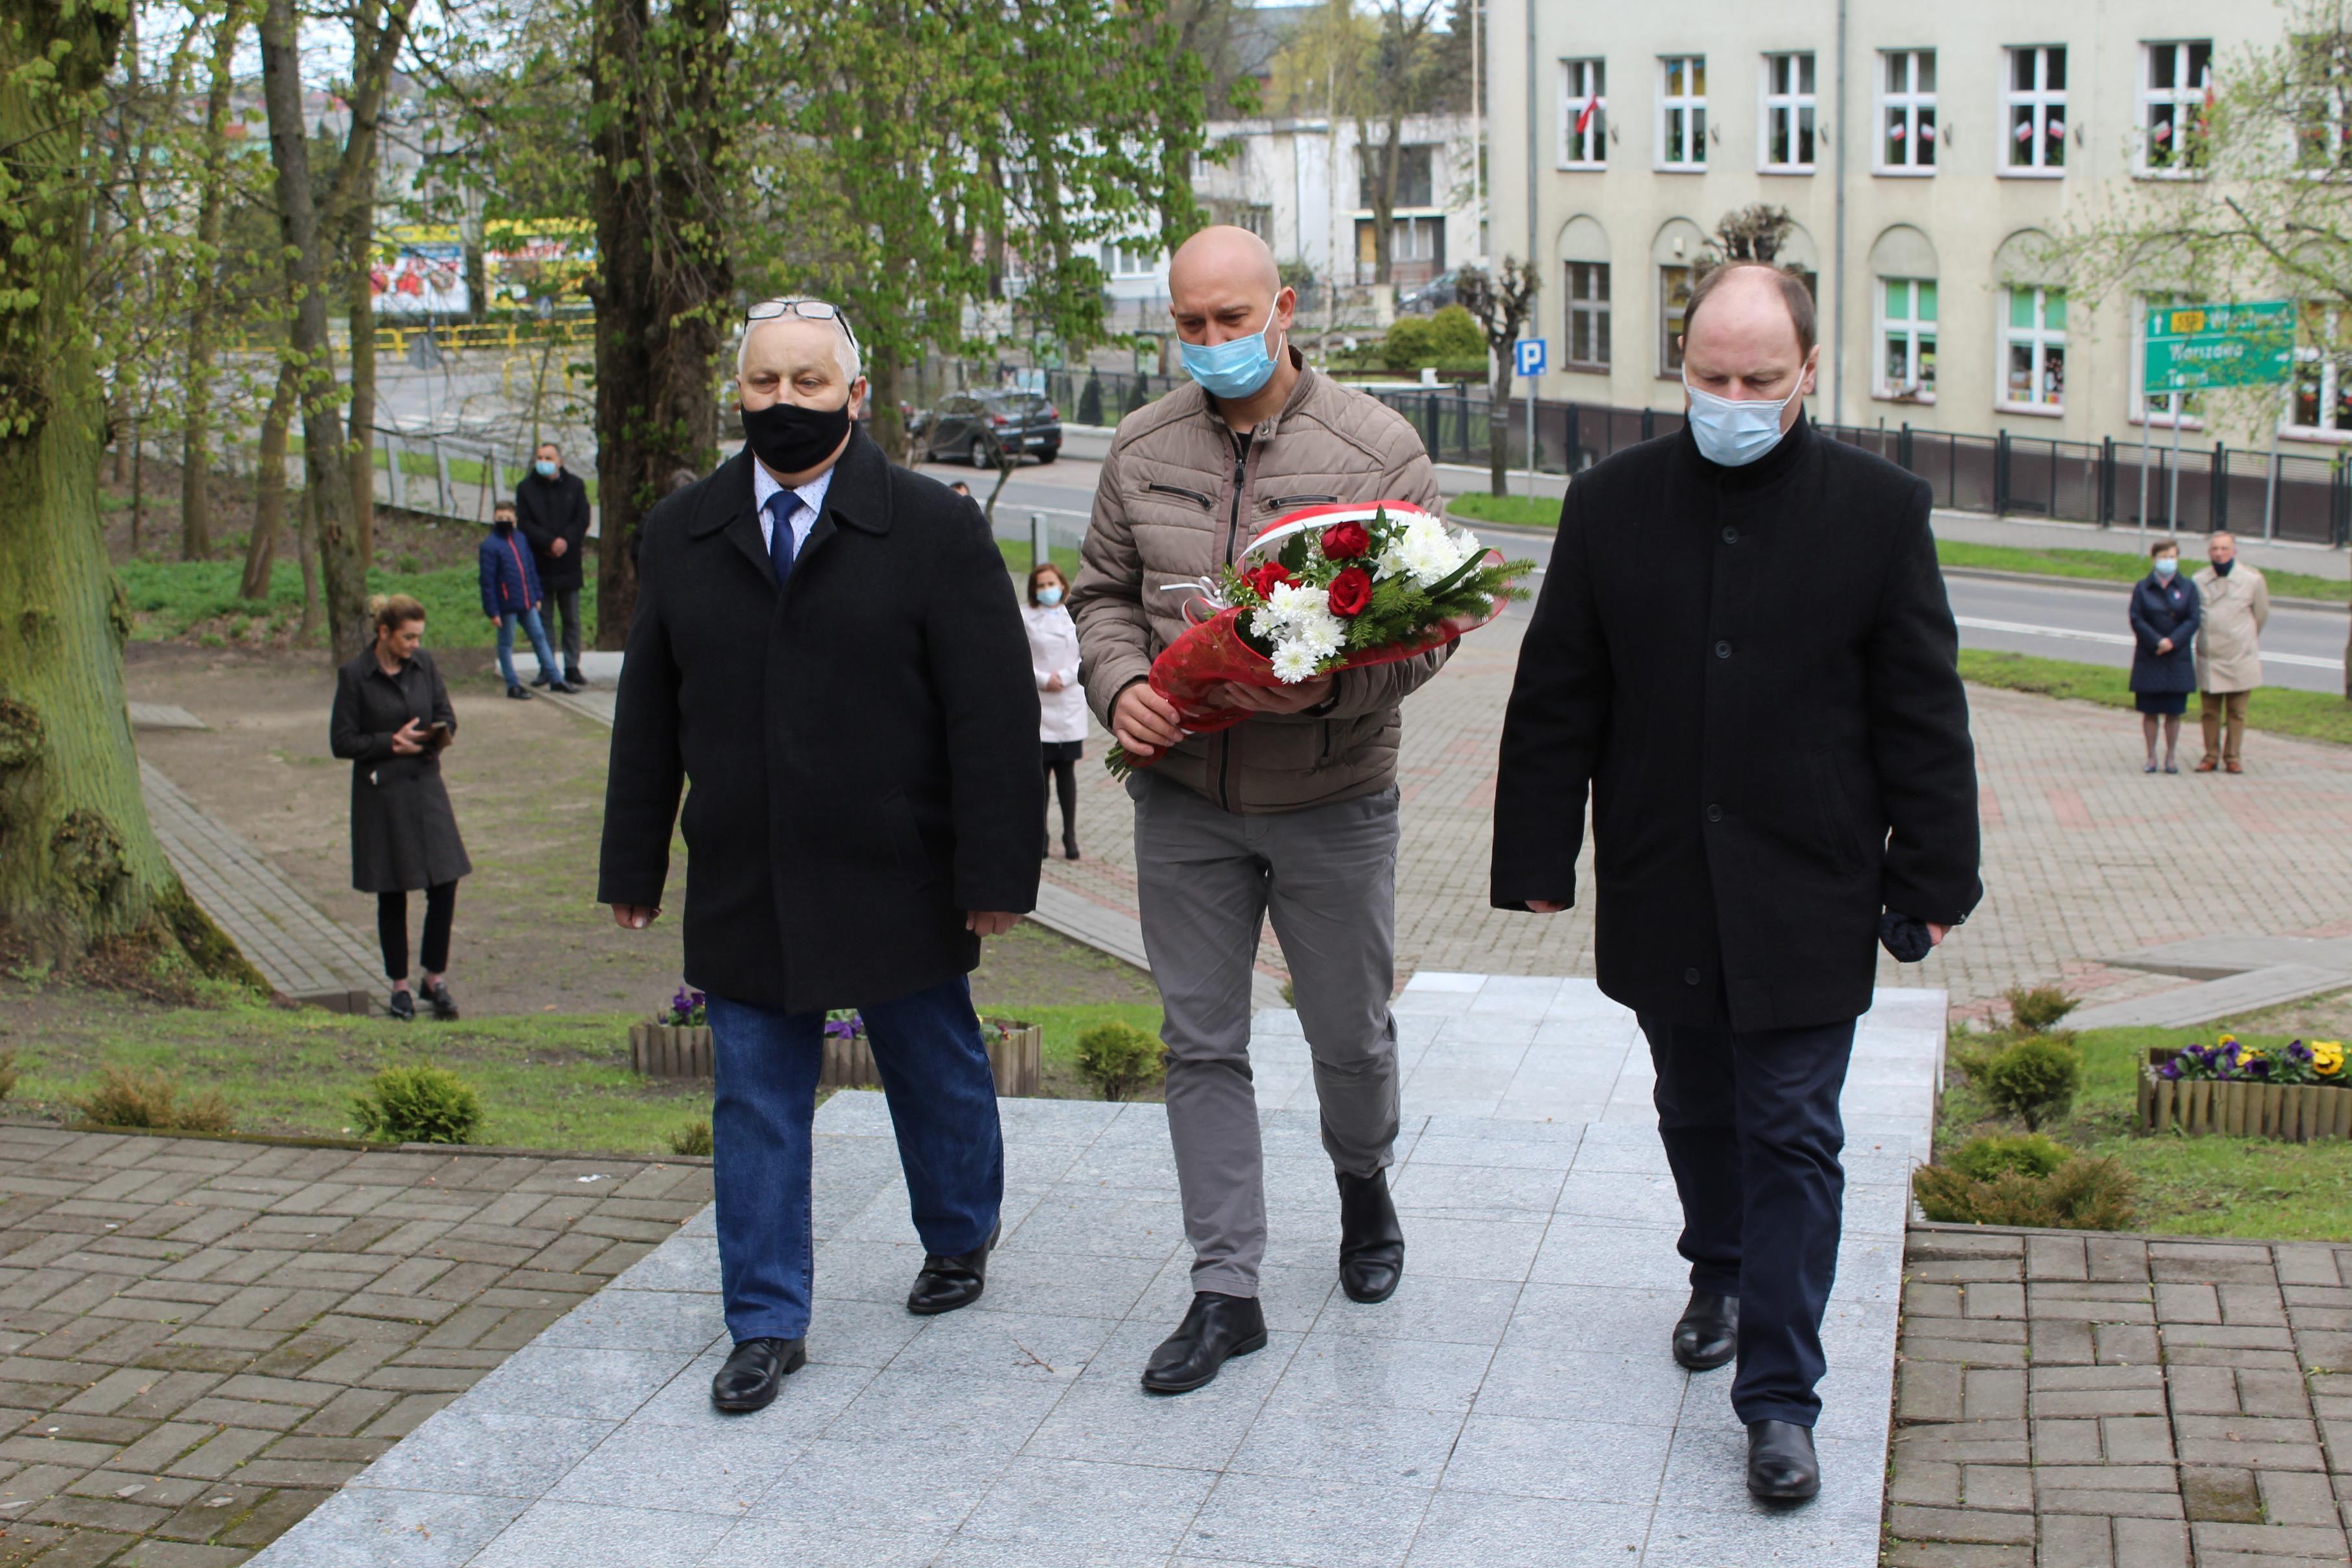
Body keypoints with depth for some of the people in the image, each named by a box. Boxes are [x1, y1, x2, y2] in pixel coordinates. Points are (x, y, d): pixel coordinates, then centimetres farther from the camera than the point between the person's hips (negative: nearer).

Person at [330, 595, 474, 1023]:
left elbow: (447, 715, 12)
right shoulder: (355, 676, -7)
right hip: (381, 792, -3)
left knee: (445, 882, -4)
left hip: (425, 784, 3)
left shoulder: (424, 665, 5)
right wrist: (393, 743, -16)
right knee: (392, 894, 5)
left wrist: (441, 735, -11)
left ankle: (436, 979, 10)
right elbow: (342, 742, -6)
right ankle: (400, 986, 18)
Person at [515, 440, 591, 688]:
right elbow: (525, 523, -6)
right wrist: (550, 542, -17)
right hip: (540, 564, 0)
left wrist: (565, 541, -16)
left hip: (568, 563, 0)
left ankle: (572, 668, 10)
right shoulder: (526, 488, 3)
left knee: (571, 619, 4)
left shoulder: (575, 485, 5)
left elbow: (583, 520, -1)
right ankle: (546, 670, 7)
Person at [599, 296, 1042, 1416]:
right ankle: (768, 1325, 17)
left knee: (938, 1079, 15)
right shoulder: (681, 534, 6)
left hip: (898, 886, -2)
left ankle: (959, 1241, 41)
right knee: (755, 1107, 6)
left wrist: (996, 871, -14)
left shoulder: (932, 527, -6)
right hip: (742, 892, 3)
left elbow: (994, 714, -9)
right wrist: (634, 867, 8)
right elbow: (648, 717, 10)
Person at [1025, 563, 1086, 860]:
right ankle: (1040, 835, 7)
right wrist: (1043, 680, -14)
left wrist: (1063, 677, -11)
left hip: (1070, 704, 2)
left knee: (1067, 771, 6)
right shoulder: (1025, 619, 0)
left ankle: (1070, 835, 11)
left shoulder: (1075, 617, 5)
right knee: (1040, 771, -1)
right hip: (1037, 706, -2)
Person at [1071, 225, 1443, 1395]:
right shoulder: (1142, 451, 3)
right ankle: (1225, 1291, 14)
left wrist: (1332, 686, -26)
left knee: (1351, 1034, 12)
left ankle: (1364, 1183, 44)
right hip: (1183, 799, 3)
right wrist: (1121, 685, -11)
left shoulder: (1376, 448, -8)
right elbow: (1104, 593, 10)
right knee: (1201, 1045, 5)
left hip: (1331, 803, -2)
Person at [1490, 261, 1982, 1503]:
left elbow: (1924, 711, 0)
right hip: (1660, 889, 3)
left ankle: (1779, 1395, 6)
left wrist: (1934, 876, -1)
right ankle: (1720, 1273, 44)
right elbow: (1554, 699, 4)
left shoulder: (1879, 509, -3)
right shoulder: (1612, 502, 1)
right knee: (1697, 1109, 19)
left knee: (1792, 1136, -1)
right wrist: (1536, 860, 2)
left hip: (1807, 894, -2)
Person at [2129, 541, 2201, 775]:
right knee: (2150, 711, 3)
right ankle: (2151, 757, 12)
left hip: (2178, 658, 0)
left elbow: (2192, 620, -3)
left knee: (2174, 711, 3)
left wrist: (2173, 641, -17)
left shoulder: (2188, 588, 4)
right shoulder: (2142, 588, 2)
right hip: (2148, 659, 0)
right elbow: (2137, 619, -5)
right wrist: (2157, 642, -17)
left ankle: (2170, 757, 13)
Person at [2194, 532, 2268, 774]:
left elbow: (2261, 616, 10)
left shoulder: (2252, 580, -3)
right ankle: (2211, 756, 17)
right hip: (2208, 657, 2)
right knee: (2209, 711, 6)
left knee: (2237, 712, 5)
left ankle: (2233, 757, 15)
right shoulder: (2199, 581, 1)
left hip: (2240, 658, -2)